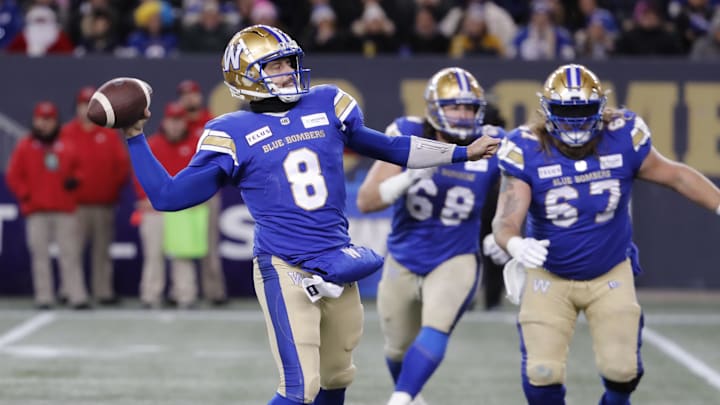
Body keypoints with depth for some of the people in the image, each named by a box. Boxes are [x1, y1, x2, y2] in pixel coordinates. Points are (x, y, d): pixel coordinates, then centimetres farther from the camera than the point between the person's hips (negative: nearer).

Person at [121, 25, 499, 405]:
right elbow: (168, 196, -2)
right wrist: (135, 138, -11)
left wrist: (462, 153, 25)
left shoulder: (326, 105, 7)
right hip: (285, 269, -5)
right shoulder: (233, 134, -4)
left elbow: (384, 147, 22)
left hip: (337, 265, 5)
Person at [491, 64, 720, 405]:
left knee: (622, 369, -7)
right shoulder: (528, 151, -19)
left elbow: (675, 175, 2)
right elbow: (506, 220, -26)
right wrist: (516, 246, -49)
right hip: (549, 276, -1)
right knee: (542, 375, -10)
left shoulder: (623, 139, -13)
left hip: (611, 274, 1)